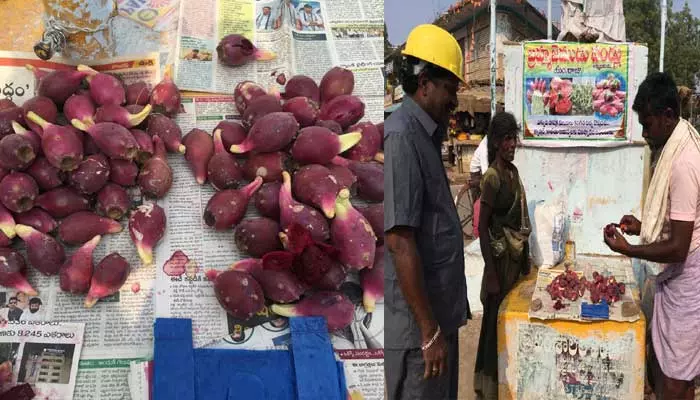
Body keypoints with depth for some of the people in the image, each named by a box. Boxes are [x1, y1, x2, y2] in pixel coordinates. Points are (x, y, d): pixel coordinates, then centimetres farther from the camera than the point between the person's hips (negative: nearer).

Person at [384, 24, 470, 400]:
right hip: (416, 326, -9)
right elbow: (399, 242, -23)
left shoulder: (424, 136, 12)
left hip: (440, 315, 9)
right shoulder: (400, 136, -17)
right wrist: (428, 331, -21)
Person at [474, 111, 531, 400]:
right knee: (496, 321, 2)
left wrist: (525, 259, 16)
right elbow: (482, 227, -18)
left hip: (517, 255, 8)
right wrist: (491, 273, -19)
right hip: (501, 257, -8)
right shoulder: (492, 176, -17)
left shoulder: (513, 171, 7)